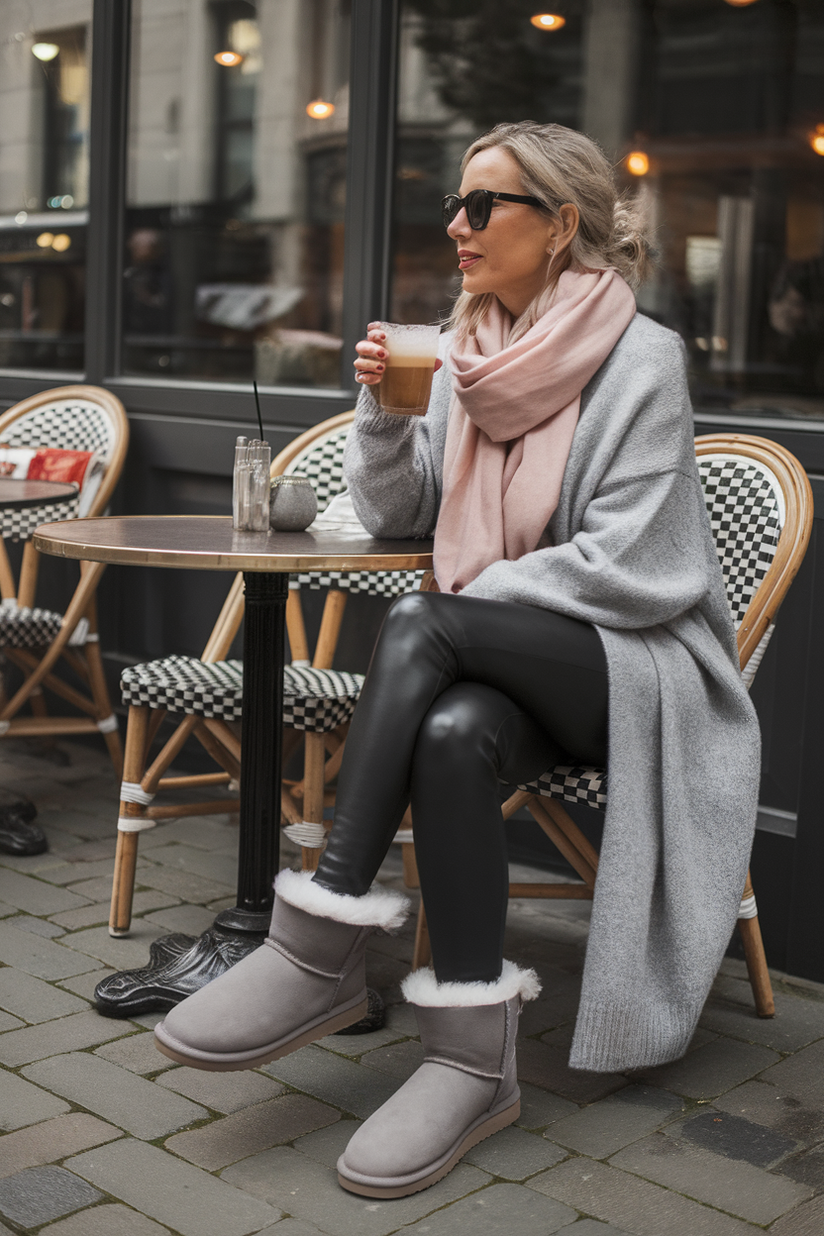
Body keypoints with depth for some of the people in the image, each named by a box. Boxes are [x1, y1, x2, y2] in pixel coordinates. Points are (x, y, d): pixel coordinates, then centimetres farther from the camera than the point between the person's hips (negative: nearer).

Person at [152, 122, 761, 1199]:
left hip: (638, 661, -5)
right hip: (514, 663, 5)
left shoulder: (639, 359, -9)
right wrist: (383, 406, -2)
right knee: (450, 735, -33)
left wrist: (474, 594, -11)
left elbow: (626, 568, -14)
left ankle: (322, 949, -32)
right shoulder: (466, 353, 11)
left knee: (422, 624, -33)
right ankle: (475, 1061, -30)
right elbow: (398, 515, 15)